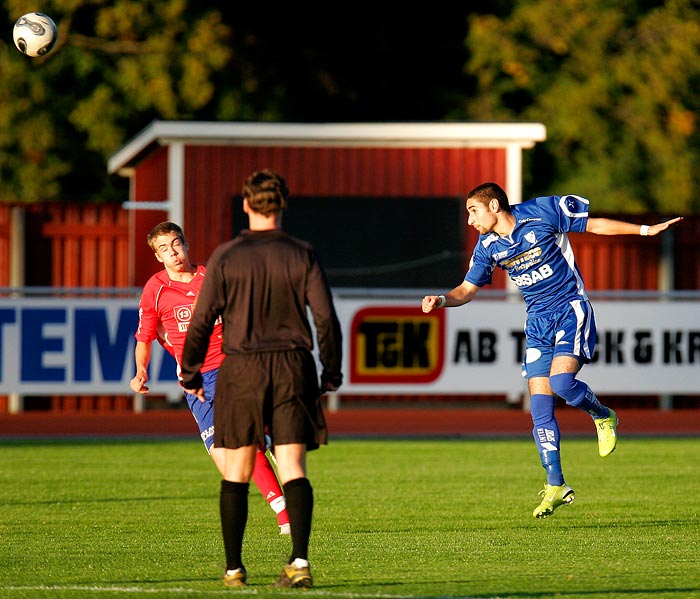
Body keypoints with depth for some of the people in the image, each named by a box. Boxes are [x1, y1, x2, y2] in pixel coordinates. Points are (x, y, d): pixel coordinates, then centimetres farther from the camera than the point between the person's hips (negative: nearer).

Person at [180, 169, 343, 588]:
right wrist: (331, 374, 9)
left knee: (237, 473, 8)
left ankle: (234, 568, 11)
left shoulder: (226, 257, -2)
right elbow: (326, 318, -2)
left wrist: (190, 374, 10)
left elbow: (202, 321, -2)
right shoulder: (303, 255, 0)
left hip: (241, 371, -1)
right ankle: (300, 560, -16)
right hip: (293, 367, 1)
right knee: (293, 468, -1)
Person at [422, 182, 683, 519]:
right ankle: (556, 487, 2)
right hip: (538, 322, 5)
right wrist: (442, 300, -11)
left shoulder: (542, 212, -10)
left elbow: (594, 225, -1)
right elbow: (467, 289, 11)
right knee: (540, 408, -4)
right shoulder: (488, 247, 4)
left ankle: (603, 417, 5)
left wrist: (647, 230, -2)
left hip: (571, 310, -5)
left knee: (561, 381, -26)